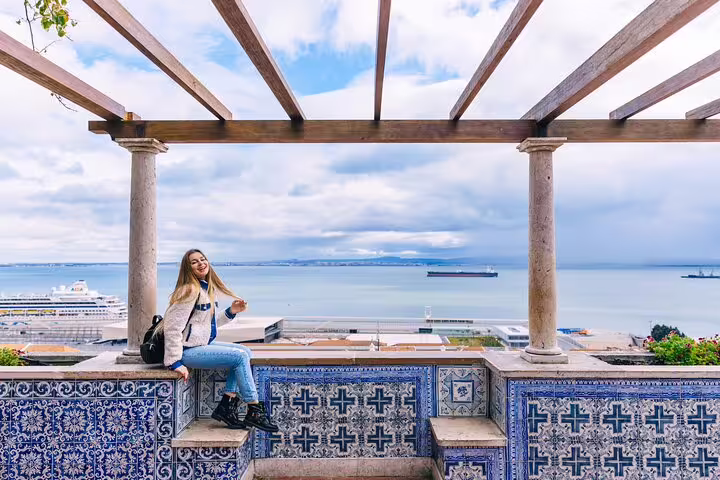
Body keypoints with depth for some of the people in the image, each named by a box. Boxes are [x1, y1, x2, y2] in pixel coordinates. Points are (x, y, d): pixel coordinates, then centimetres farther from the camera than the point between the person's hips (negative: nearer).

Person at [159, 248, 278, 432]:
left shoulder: (207, 288, 13)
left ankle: (226, 406, -1)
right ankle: (254, 412, -7)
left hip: (203, 344, 10)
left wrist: (231, 312, 7)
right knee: (240, 356, -16)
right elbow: (172, 326, -21)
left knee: (246, 352, 2)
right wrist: (175, 363, -23)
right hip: (188, 350, -10)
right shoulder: (190, 290, -16)